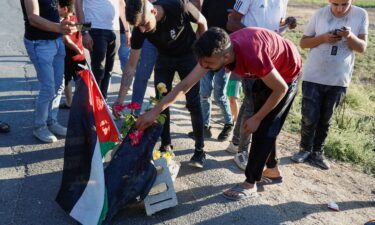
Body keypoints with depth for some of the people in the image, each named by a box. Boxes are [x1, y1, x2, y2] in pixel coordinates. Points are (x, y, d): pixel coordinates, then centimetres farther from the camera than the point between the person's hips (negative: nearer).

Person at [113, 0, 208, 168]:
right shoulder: (140, 29, -25)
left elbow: (202, 23, -14)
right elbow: (131, 66, -19)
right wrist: (121, 98, -24)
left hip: (188, 55, -3)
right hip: (164, 58, 3)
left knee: (193, 103, -6)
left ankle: (200, 150, 4)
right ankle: (166, 146, 12)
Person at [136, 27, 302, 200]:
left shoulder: (252, 57, -43)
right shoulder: (217, 51, -23)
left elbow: (281, 89, -28)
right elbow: (185, 85, -19)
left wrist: (257, 118, -19)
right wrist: (155, 111, -20)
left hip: (287, 73, -7)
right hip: (268, 72, 7)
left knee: (264, 127, -6)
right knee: (263, 123, 15)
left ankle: (250, 183, 5)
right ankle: (272, 169, 33)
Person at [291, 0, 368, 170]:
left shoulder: (361, 15, -3)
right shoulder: (320, 14, -5)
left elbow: (362, 48, -5)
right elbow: (303, 42, -1)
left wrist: (350, 37, -25)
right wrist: (323, 38, -19)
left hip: (339, 80, 1)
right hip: (313, 77, -1)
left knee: (325, 120, 12)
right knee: (309, 118, 1)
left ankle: (317, 152, 27)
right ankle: (305, 149, 23)